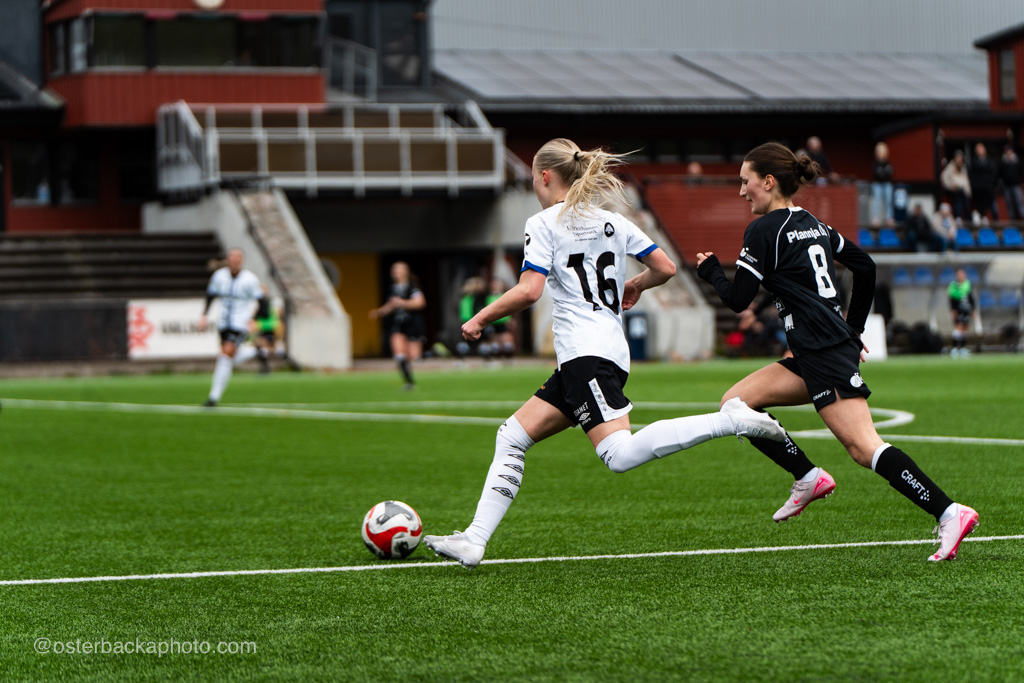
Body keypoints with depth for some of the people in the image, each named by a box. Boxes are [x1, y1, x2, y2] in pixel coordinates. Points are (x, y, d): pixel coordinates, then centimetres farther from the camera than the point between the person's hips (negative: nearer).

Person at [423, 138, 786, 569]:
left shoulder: (544, 224, -2)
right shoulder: (613, 222, 17)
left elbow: (529, 291, -13)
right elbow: (666, 268, 14)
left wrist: (480, 319, 1)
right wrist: (635, 287, 35)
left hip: (586, 353, -9)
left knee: (620, 454, -22)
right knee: (512, 437, 10)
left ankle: (729, 420, -28)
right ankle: (474, 541, 4)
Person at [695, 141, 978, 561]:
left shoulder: (764, 231, -7)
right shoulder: (813, 225, 18)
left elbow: (737, 299, -6)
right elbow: (865, 267, 23)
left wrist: (711, 272, 14)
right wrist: (854, 328, 29)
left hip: (826, 354, -10)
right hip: (815, 356, 10)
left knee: (863, 448, -17)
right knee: (735, 402, 13)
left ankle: (950, 514, -25)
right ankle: (808, 479, 10)